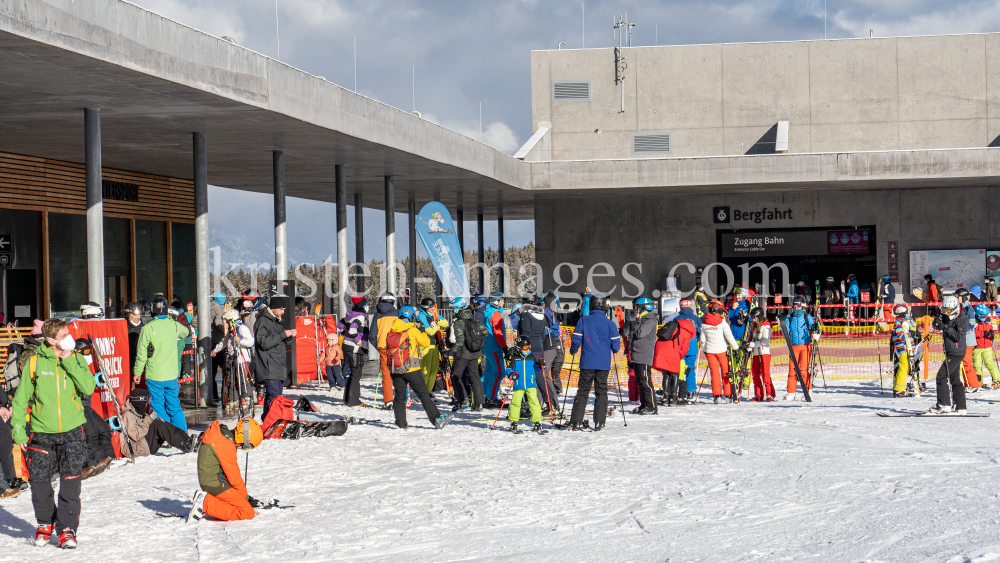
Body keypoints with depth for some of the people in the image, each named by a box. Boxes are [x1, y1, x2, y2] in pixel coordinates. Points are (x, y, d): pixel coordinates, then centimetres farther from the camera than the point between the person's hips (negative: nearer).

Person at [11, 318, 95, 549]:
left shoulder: (76, 359, 2)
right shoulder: (35, 362, -3)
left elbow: (88, 387, -11)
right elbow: (21, 399, 2)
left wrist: (69, 362, -15)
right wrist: (19, 431, -3)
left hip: (72, 431, 0)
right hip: (42, 432, 0)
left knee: (70, 483, -6)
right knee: (39, 482, 4)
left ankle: (67, 528, 5)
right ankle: (45, 523, 27)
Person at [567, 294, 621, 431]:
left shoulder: (583, 321, -2)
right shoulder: (610, 323, 0)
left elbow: (576, 340, -4)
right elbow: (616, 346, 2)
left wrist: (573, 351, 16)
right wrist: (613, 349, 25)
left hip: (587, 363, 0)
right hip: (604, 364, 0)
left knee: (582, 391, 6)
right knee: (601, 392, 8)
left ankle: (575, 422, 2)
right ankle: (599, 422, 3)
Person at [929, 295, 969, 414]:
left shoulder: (962, 319, -13)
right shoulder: (947, 317, 10)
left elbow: (959, 337, -21)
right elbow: (936, 326, 14)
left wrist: (946, 328, -24)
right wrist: (937, 322, -8)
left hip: (957, 353, -9)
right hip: (950, 352, 9)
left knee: (942, 376, -14)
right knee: (955, 380, 11)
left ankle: (943, 405, -15)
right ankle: (961, 407, 16)